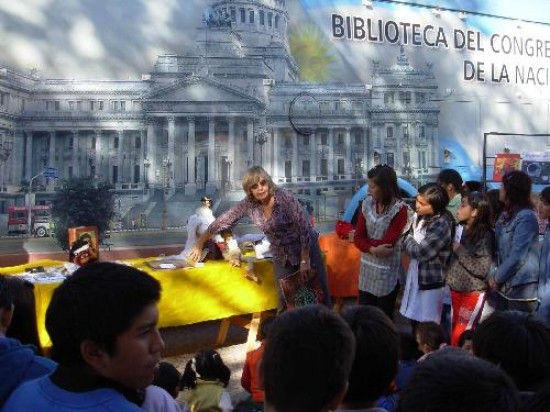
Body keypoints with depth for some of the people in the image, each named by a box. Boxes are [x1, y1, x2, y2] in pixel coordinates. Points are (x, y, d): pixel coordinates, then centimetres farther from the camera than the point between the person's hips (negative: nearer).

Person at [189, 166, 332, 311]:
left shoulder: (286, 198, -22)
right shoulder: (249, 204, -10)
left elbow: (303, 228, -19)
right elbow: (224, 220, -3)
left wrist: (305, 260, -17)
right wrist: (200, 243, -2)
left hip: (306, 248, -4)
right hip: (281, 256, 4)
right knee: (284, 301, 5)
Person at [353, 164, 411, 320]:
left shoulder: (400, 209, -14)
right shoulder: (367, 204, 2)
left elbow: (387, 243, -18)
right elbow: (358, 238, -1)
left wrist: (366, 240, -5)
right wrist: (373, 249, -19)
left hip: (388, 272, -4)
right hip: (367, 270, 5)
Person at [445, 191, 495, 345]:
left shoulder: (485, 235, -16)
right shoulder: (463, 230, 7)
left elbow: (483, 269, -22)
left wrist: (460, 250, -17)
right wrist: (449, 276, 5)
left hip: (473, 292, -8)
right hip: (457, 289, 8)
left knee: (460, 335, -5)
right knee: (455, 332, 15)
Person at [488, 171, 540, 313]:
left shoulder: (526, 218, -17)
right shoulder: (506, 215, 11)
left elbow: (517, 256, -21)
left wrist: (497, 278, -11)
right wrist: (493, 273, -1)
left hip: (522, 289, -8)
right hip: (504, 286, 8)